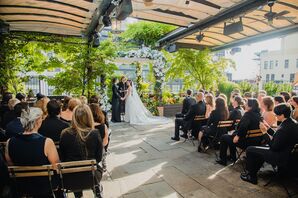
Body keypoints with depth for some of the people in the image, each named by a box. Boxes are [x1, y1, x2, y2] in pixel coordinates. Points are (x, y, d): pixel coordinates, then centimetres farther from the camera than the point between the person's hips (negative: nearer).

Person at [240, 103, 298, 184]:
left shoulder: (284, 128, -31)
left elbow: (274, 147, -23)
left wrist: (265, 132, -17)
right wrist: (269, 128, 4)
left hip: (281, 157, -10)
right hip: (287, 152, 10)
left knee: (250, 150, -2)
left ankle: (251, 176, 16)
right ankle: (253, 173, 31)